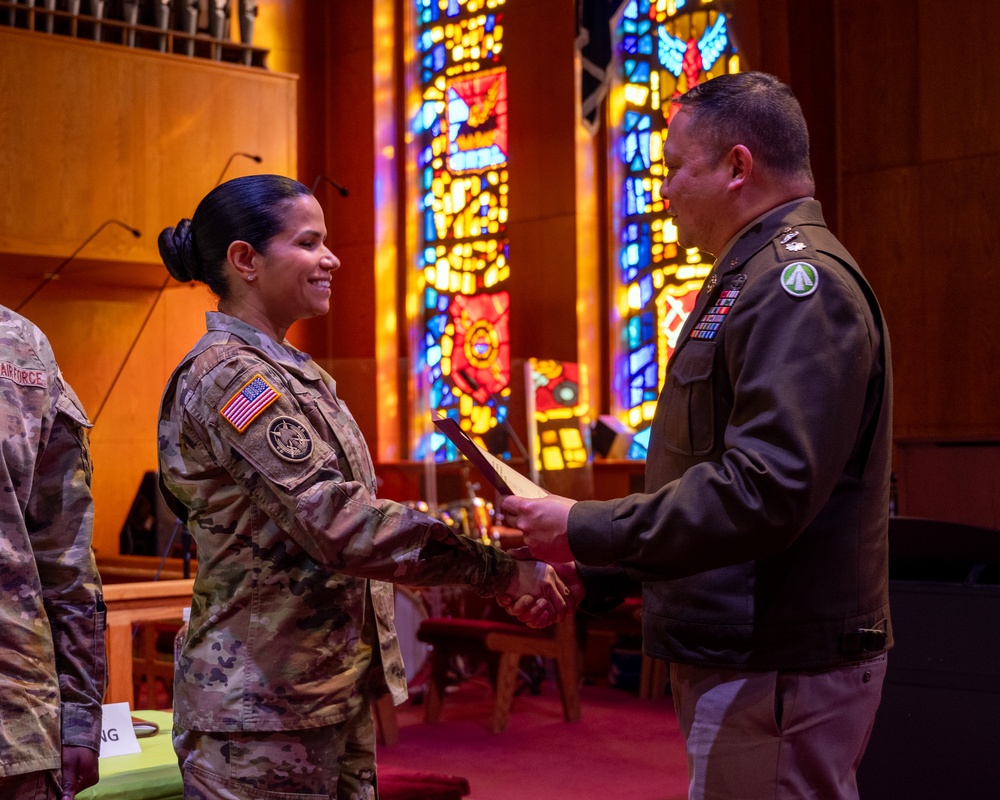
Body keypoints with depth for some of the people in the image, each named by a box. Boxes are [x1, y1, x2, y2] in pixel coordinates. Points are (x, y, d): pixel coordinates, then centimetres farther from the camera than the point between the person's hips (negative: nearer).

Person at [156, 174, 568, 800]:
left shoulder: (293, 373, 15)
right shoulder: (230, 377, -17)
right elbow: (342, 526, -25)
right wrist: (500, 568, -22)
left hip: (336, 694, 9)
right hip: (264, 709, -9)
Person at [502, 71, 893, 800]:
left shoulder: (798, 282, -15)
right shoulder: (751, 280, 18)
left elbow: (764, 489, -25)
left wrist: (587, 530, -18)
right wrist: (594, 576, 16)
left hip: (776, 673, -10)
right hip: (737, 655, 10)